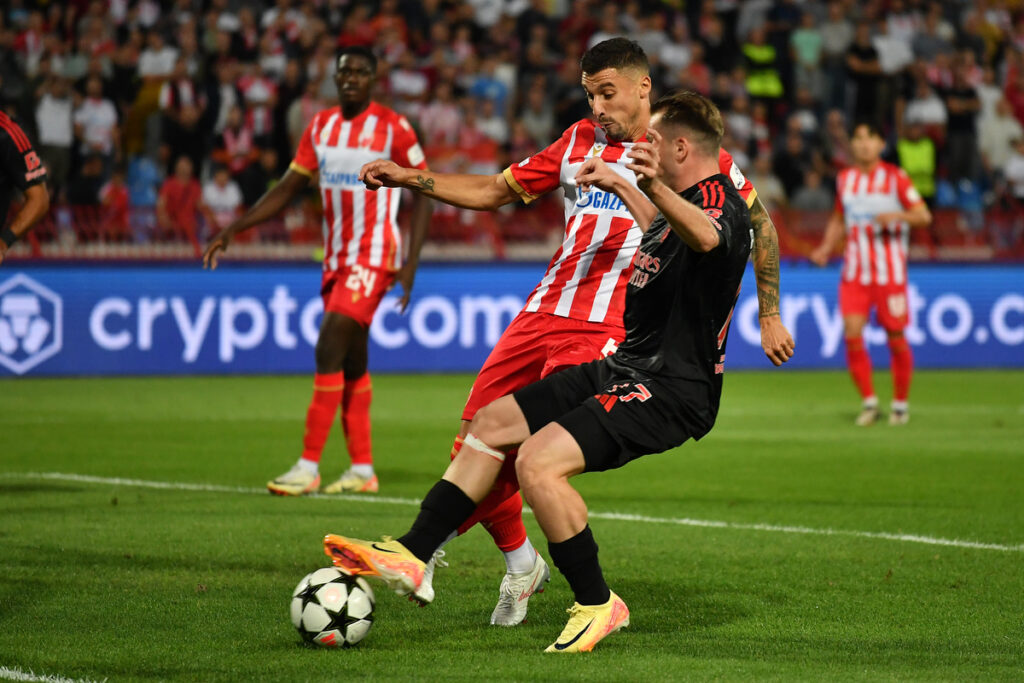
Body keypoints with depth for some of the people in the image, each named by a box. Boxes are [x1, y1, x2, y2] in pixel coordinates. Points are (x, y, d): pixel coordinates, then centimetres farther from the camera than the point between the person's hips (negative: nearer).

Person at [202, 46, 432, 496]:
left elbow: (423, 195, -5)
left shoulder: (393, 129, -8)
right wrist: (232, 231, 7)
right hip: (336, 257, 7)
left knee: (329, 351, -16)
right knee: (351, 365, 9)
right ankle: (362, 469, 16)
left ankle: (308, 466, -16)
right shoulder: (321, 127, 9)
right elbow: (287, 189, 15)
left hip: (374, 256, -7)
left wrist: (411, 264, -13)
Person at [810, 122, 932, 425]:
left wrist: (896, 216, -24)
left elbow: (924, 215, -6)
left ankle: (900, 404, 17)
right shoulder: (845, 179, 9)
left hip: (890, 272, -3)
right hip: (854, 272, 3)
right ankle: (868, 402, 3)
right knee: (852, 334, -10)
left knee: (896, 337, 1)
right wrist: (826, 247, 6)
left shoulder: (895, 177, -3)